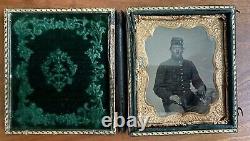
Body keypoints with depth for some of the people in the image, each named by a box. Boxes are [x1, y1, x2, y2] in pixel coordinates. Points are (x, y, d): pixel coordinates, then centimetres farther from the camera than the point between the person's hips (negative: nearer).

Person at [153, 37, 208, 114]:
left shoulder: (189, 64, 18)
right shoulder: (163, 66, 6)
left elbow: (197, 81, 19)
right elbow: (157, 88, 1)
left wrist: (201, 88, -6)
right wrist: (170, 96, -17)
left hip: (188, 97, 4)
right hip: (171, 100, -4)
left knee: (204, 106, -24)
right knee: (178, 111, -34)